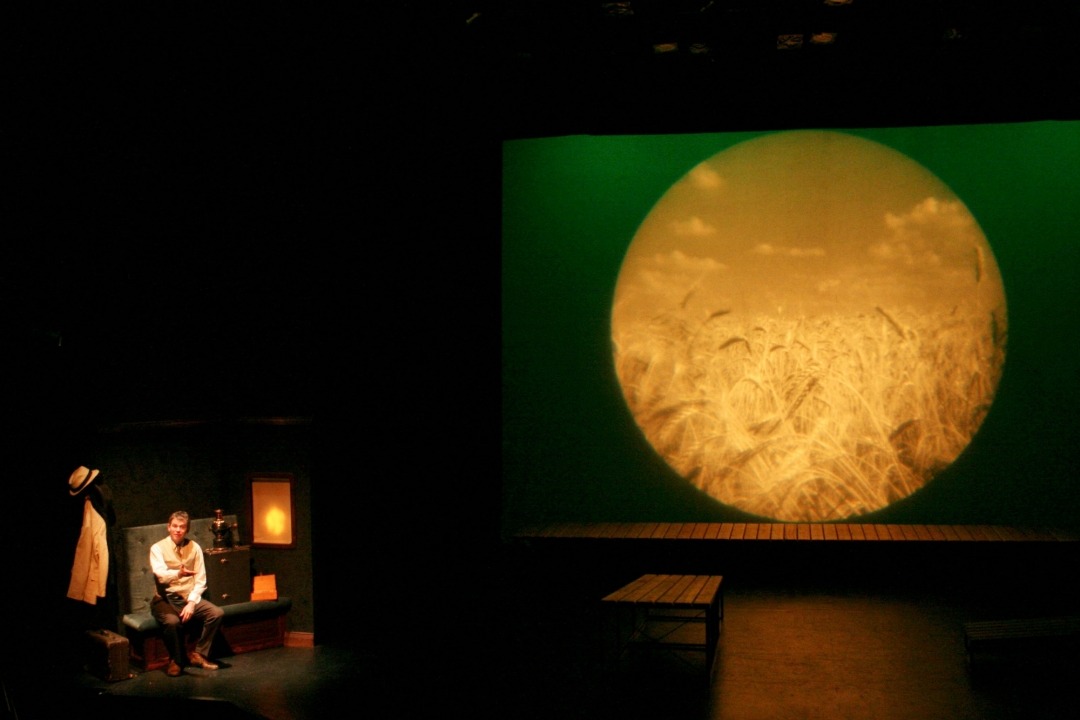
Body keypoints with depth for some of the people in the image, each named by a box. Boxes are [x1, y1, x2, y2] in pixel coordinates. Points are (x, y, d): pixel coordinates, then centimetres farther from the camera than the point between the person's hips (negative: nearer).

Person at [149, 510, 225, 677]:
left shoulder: (194, 547, 4)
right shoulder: (158, 548, -6)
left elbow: (200, 580, 0)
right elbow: (160, 575, -25)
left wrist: (191, 603, -15)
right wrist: (178, 574, -47)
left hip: (190, 597, 3)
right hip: (166, 599, -3)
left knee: (217, 613, -21)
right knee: (172, 621, -35)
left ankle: (198, 654, -5)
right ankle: (176, 660, -8)